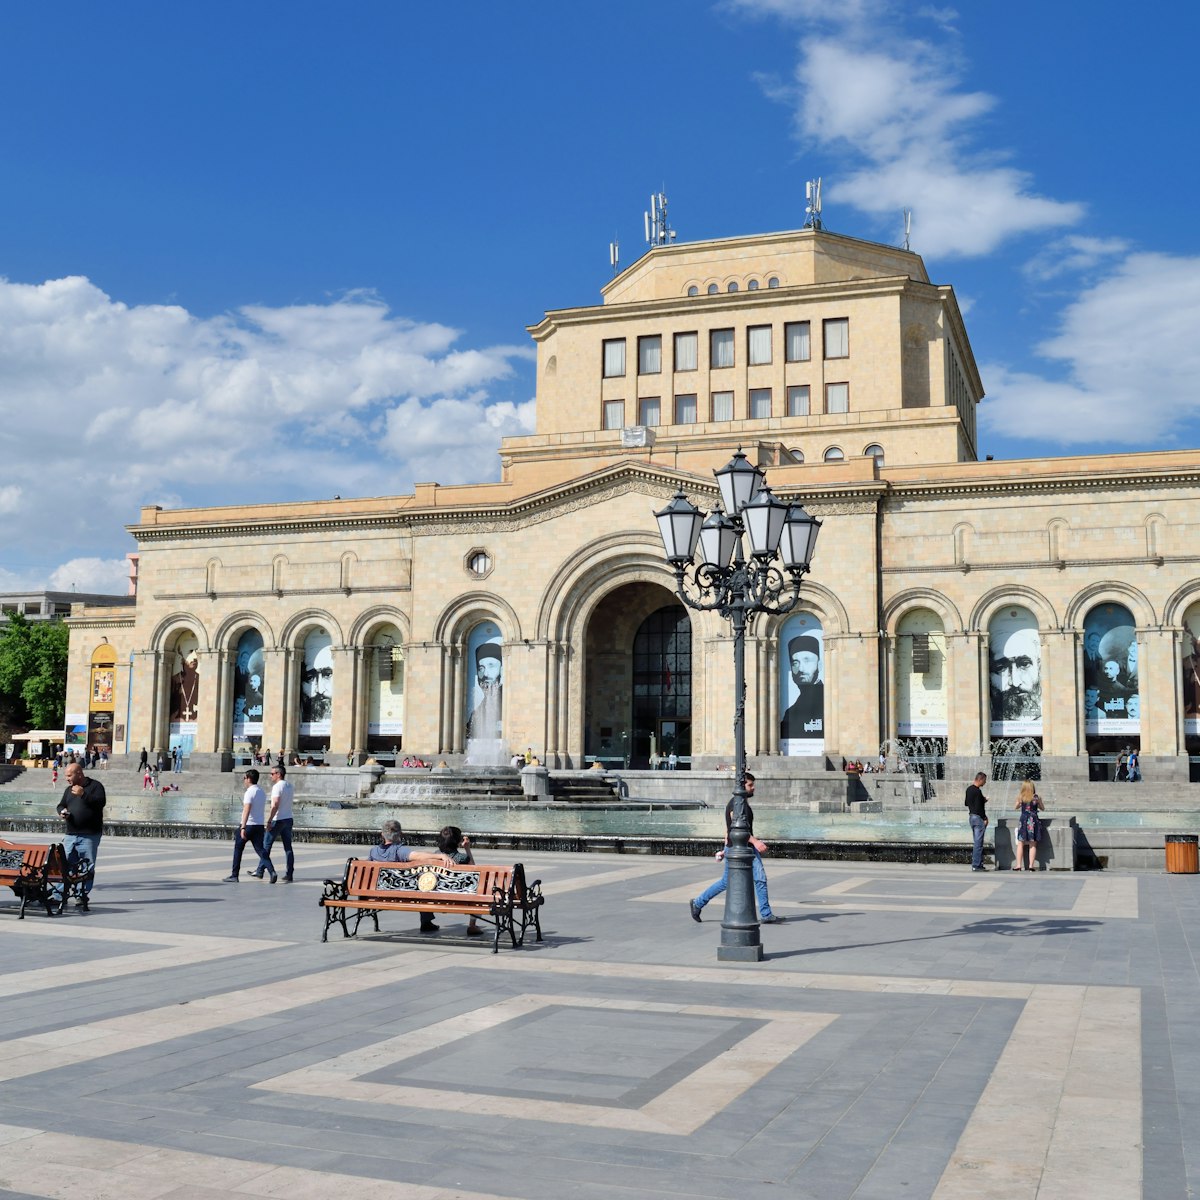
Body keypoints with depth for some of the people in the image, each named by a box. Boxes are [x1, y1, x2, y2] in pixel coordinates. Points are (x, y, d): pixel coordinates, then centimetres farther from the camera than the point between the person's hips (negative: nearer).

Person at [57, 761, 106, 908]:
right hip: (71, 834, 6)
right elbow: (61, 804, 24)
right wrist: (62, 811, 1)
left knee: (88, 867, -3)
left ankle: (83, 895, 3)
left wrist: (83, 794, -20)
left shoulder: (95, 785, -1)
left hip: (90, 835, -6)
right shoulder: (69, 789, 19)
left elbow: (101, 802, -14)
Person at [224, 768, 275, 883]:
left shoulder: (249, 792, -13)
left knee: (238, 850, 9)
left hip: (249, 825, -7)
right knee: (261, 850, 2)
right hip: (260, 825, 7)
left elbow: (246, 810, -22)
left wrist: (243, 828, -27)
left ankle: (234, 875, 13)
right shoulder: (262, 792, 14)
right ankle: (272, 872, -17)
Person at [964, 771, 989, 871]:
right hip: (978, 818, -10)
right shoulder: (977, 791, -18)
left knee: (976, 842, 14)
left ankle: (977, 864, 17)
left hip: (972, 817, 10)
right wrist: (985, 818, -12)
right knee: (978, 842, -6)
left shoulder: (969, 789, 11)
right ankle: (976, 865, -6)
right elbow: (979, 807, -21)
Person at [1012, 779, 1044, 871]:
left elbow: (1015, 807, 13)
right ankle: (1031, 865, 2)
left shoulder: (1020, 797, -3)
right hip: (1033, 821, 0)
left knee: (1020, 844, 7)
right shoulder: (1036, 797, -4)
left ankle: (1018, 865, 4)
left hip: (1023, 820, 0)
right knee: (1032, 845, 4)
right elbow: (1042, 808, 10)